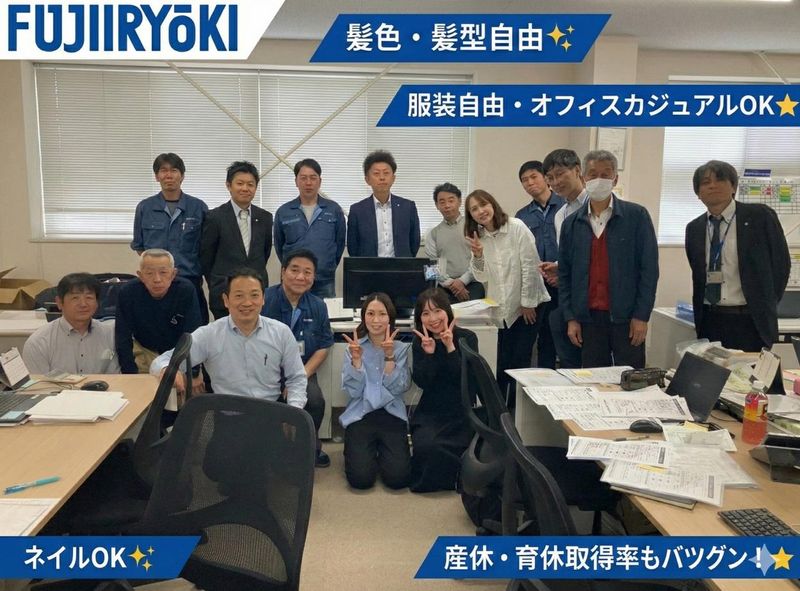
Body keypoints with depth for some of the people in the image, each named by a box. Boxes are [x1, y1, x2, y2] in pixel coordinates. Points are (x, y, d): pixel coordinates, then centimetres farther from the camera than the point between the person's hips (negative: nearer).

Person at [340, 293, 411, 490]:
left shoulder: (401, 348, 5)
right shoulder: (354, 347, 5)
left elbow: (398, 389, -7)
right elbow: (353, 391, -5)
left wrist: (389, 356, -17)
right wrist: (356, 358, -16)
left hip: (392, 415, 0)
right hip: (360, 415, 0)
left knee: (398, 478, -18)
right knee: (361, 478, -19)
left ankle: (382, 452, 14)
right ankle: (355, 451, 15)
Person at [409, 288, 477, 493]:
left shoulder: (467, 338, -5)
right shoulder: (420, 342, 2)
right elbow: (422, 382, -8)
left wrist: (450, 348, -22)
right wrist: (428, 353, -21)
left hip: (462, 412, -2)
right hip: (430, 412, 2)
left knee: (437, 447, -26)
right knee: (425, 445, -26)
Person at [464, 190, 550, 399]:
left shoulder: (516, 227, -9)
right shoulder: (479, 237, 7)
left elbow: (530, 266, -11)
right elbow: (483, 277, 6)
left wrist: (528, 303, -10)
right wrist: (478, 256, -12)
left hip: (526, 307, -4)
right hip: (503, 310, 5)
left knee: (520, 362, -3)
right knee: (503, 365, 4)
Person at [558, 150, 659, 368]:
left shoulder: (636, 216, -1)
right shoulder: (571, 223, 7)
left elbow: (649, 268, -3)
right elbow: (564, 274, 10)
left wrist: (641, 316, -8)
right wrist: (570, 318, 4)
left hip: (626, 317, -2)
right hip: (589, 318, 3)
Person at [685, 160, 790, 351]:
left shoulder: (760, 216, -3)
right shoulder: (694, 228, 8)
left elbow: (780, 263, 2)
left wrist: (764, 307, 3)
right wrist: (699, 314, 10)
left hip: (751, 322, -3)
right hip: (709, 322, 3)